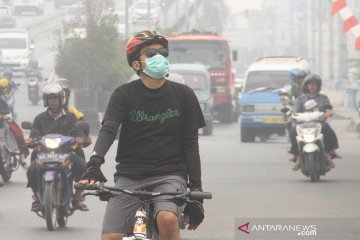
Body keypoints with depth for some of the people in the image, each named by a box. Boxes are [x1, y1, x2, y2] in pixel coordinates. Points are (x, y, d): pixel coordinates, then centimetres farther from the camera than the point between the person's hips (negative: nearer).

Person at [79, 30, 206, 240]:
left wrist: (195, 189, -3)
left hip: (169, 175, -1)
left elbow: (191, 144, 4)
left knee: (168, 218, -32)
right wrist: (95, 161, -34)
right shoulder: (124, 95, 0)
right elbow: (108, 130, -14)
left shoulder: (183, 95, 3)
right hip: (130, 176, 1)